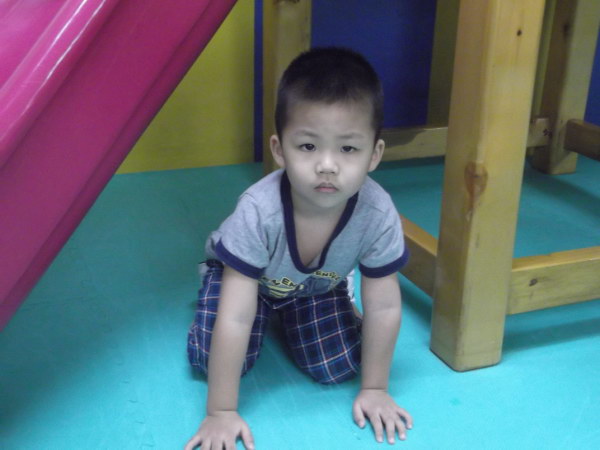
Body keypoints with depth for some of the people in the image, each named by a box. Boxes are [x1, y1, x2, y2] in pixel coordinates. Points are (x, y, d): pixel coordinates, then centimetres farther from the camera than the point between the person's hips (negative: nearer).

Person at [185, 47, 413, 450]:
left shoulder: (379, 214, -37)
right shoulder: (258, 212, -43)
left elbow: (384, 307, -22)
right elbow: (234, 319, -38)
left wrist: (375, 389, -13)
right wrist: (221, 412, -33)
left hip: (319, 285, 2)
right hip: (247, 277, -1)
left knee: (338, 367, -9)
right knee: (209, 359, -15)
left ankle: (289, 316, 22)